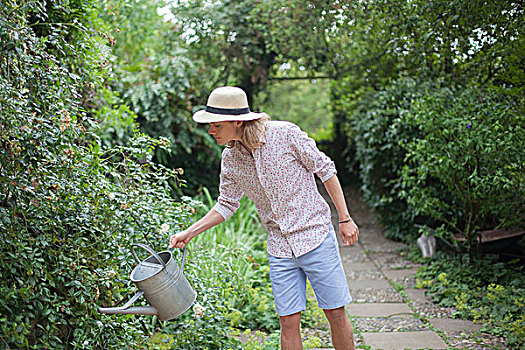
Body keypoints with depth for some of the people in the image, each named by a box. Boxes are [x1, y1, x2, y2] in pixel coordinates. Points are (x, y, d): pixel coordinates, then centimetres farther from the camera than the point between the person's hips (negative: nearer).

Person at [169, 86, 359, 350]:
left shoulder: (285, 133, -14)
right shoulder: (230, 159, -1)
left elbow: (325, 169, -6)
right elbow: (226, 205, 12)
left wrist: (345, 219, -5)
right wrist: (189, 233, 5)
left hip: (314, 233, -3)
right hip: (280, 247, 3)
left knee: (335, 313, 4)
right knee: (288, 321, 2)